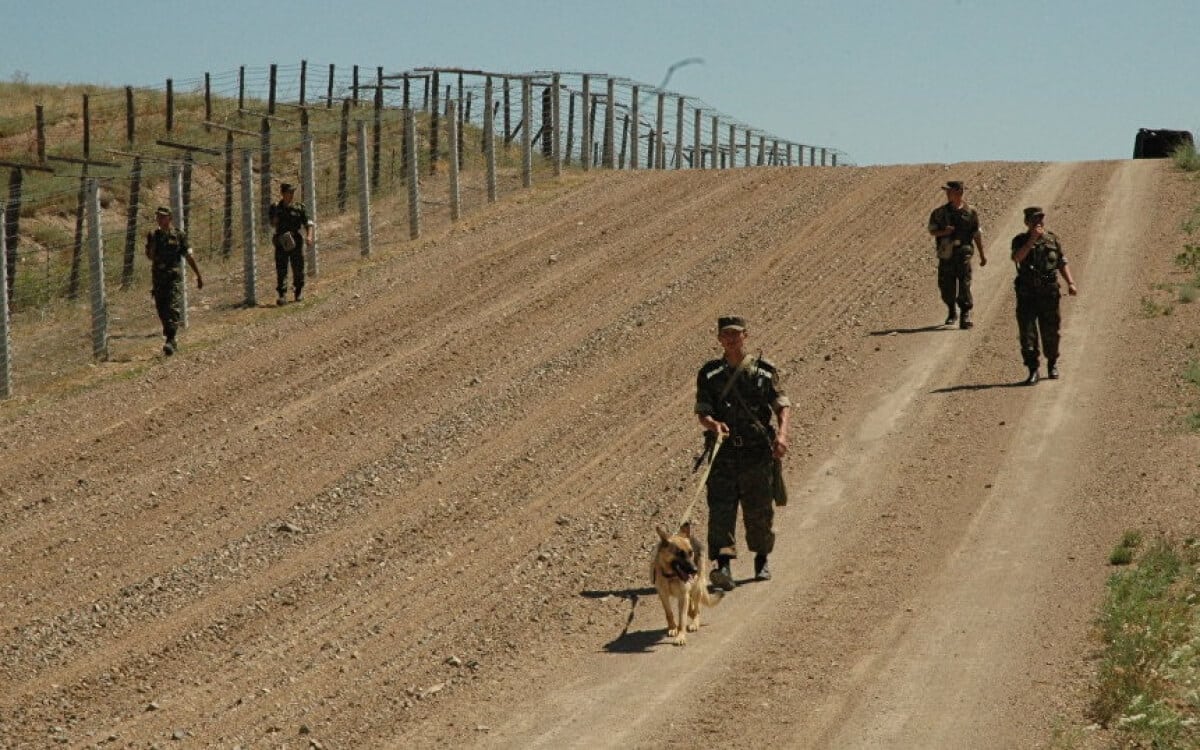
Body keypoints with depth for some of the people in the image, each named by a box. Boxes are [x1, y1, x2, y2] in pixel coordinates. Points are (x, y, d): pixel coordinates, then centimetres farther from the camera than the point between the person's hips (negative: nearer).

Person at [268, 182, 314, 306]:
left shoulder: (299, 208, 3)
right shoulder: (276, 208, 4)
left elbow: (308, 223, 1)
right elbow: (273, 224, 14)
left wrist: (309, 236, -15)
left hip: (296, 243, 0)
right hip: (281, 243, 0)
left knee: (298, 269, 7)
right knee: (281, 270, -8)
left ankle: (298, 292, 28)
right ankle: (282, 296, -11)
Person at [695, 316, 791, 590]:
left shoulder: (765, 371, 6)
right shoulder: (710, 374, 8)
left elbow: (782, 405, 2)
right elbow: (702, 413, 2)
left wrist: (782, 433, -17)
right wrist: (713, 424, -22)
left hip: (757, 452, 0)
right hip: (723, 452, 0)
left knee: (759, 511, 7)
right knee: (720, 508, -14)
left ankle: (762, 561, 27)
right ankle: (723, 566, -22)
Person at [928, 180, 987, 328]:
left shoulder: (970, 213, 1)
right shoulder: (939, 212, 4)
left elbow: (977, 234, 8)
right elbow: (932, 230, 7)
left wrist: (982, 255, 9)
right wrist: (943, 232, -14)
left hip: (963, 254, -2)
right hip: (946, 255, 2)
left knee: (964, 285, -10)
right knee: (946, 286, 7)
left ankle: (965, 315, -7)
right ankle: (952, 312, 29)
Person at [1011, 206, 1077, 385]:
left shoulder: (1053, 240, 8)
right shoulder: (1020, 241, 1)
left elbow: (1063, 264, 12)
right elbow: (1017, 257, -19)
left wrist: (1070, 283, 0)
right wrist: (1032, 240, -25)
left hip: (1049, 294, 2)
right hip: (1027, 294, -2)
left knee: (1050, 332, 9)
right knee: (1027, 333, -8)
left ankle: (1052, 364, 31)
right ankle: (1033, 370, -6)